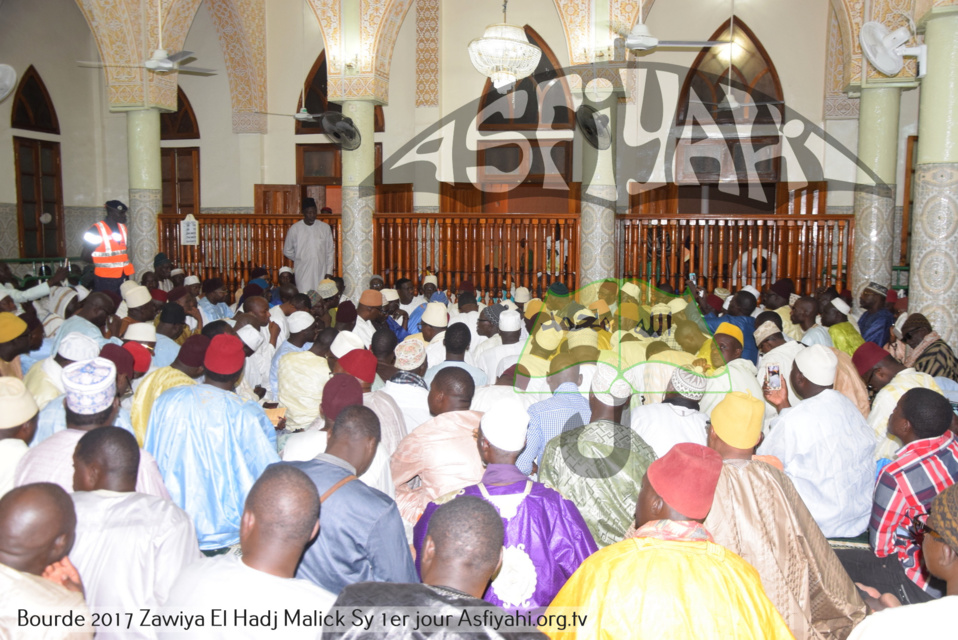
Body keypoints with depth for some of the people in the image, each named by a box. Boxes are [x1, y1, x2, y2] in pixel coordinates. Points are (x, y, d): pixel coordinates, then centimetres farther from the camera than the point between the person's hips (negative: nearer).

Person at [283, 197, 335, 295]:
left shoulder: (325, 228, 3)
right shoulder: (294, 229, 0)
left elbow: (330, 252, 5)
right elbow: (287, 251, 13)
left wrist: (329, 273, 1)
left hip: (321, 273, 1)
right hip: (303, 274, -1)